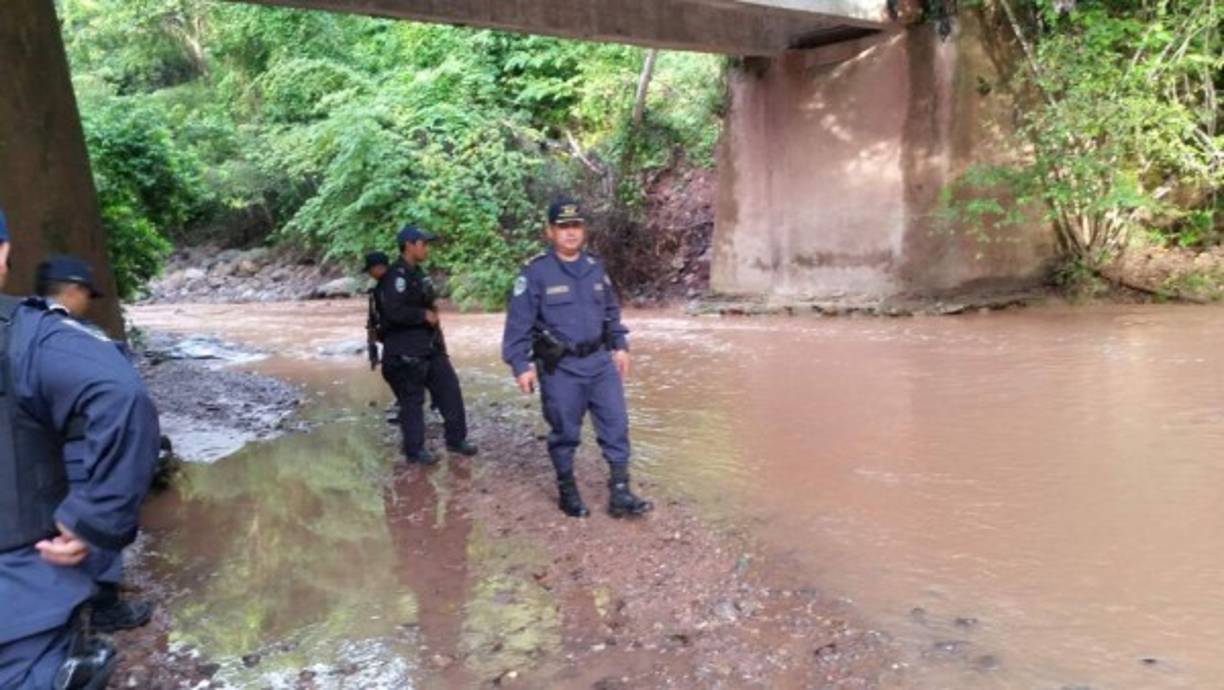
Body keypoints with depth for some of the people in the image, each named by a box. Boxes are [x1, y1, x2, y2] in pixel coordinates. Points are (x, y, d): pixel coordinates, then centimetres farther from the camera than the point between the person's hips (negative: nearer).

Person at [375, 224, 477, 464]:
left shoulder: (417, 273, 14)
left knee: (450, 389, 9)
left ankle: (455, 439, 20)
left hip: (429, 346, 9)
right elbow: (394, 311, -29)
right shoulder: (396, 276, -17)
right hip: (405, 351, -9)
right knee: (412, 401, 0)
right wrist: (424, 315, -19)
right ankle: (414, 450, 11)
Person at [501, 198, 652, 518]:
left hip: (600, 362, 5)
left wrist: (620, 346, 15)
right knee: (565, 433, 7)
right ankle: (567, 492, 25)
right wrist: (521, 365, -13)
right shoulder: (536, 272, -10)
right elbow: (519, 322, -10)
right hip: (560, 368, -5)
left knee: (616, 425, 4)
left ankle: (620, 494, 12)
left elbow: (611, 311, 19)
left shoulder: (595, 268, 8)